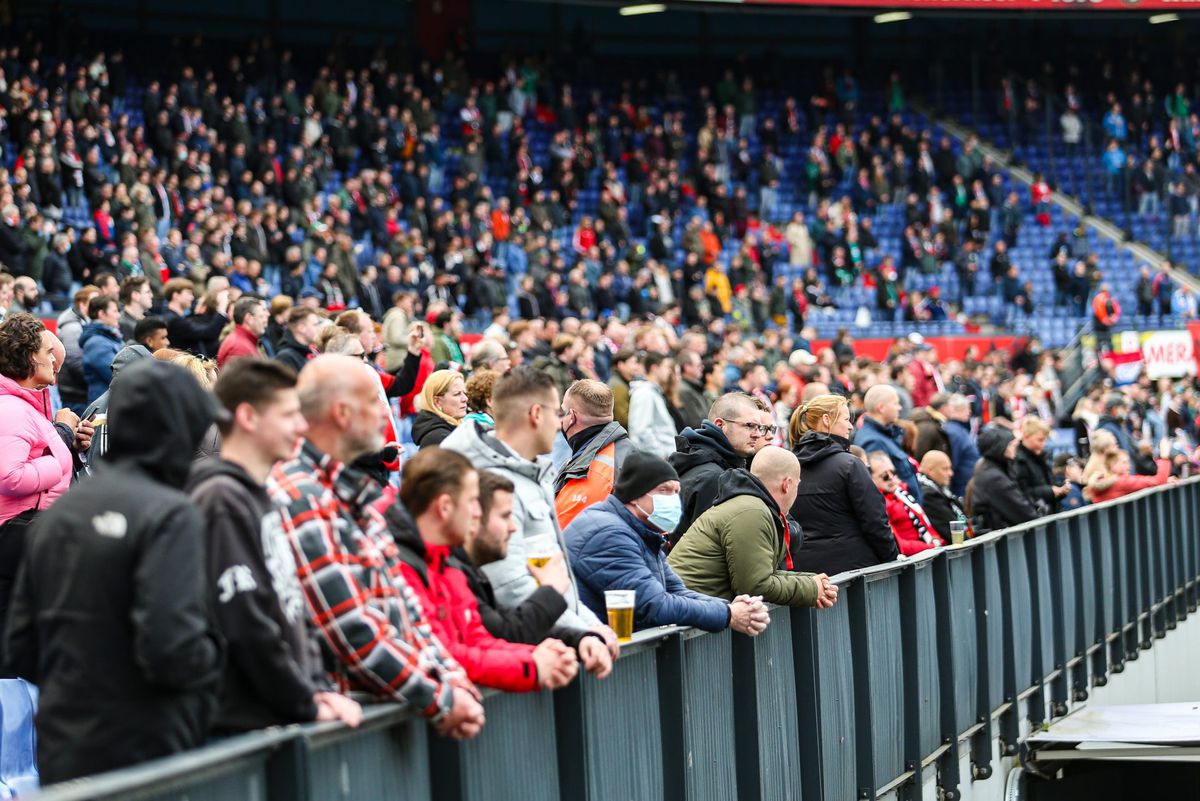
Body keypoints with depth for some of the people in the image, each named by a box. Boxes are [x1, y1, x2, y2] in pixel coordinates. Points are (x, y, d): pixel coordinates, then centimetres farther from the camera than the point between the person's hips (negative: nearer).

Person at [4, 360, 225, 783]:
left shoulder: (57, 512, 9)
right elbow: (174, 649, -23)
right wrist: (212, 656, -4)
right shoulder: (170, 515, -14)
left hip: (60, 759, 7)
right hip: (144, 756, -7)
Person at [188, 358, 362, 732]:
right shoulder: (222, 501, -14)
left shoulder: (259, 497, 16)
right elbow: (246, 624, -20)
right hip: (245, 724, -9)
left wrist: (318, 687, 7)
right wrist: (308, 705, -13)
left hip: (281, 716, 9)